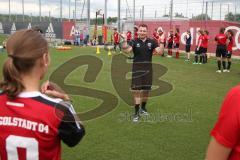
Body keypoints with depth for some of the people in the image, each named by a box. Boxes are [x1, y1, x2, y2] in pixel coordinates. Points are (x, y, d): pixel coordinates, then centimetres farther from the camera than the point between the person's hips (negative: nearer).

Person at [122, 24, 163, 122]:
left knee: (146, 90, 13)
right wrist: (124, 45, -40)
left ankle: (143, 108, 35)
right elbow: (127, 50, -20)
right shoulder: (134, 42, -4)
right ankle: (137, 113, 7)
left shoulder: (151, 42, -1)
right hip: (137, 68, -2)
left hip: (148, 68, 2)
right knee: (136, 90, -3)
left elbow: (159, 51, -13)